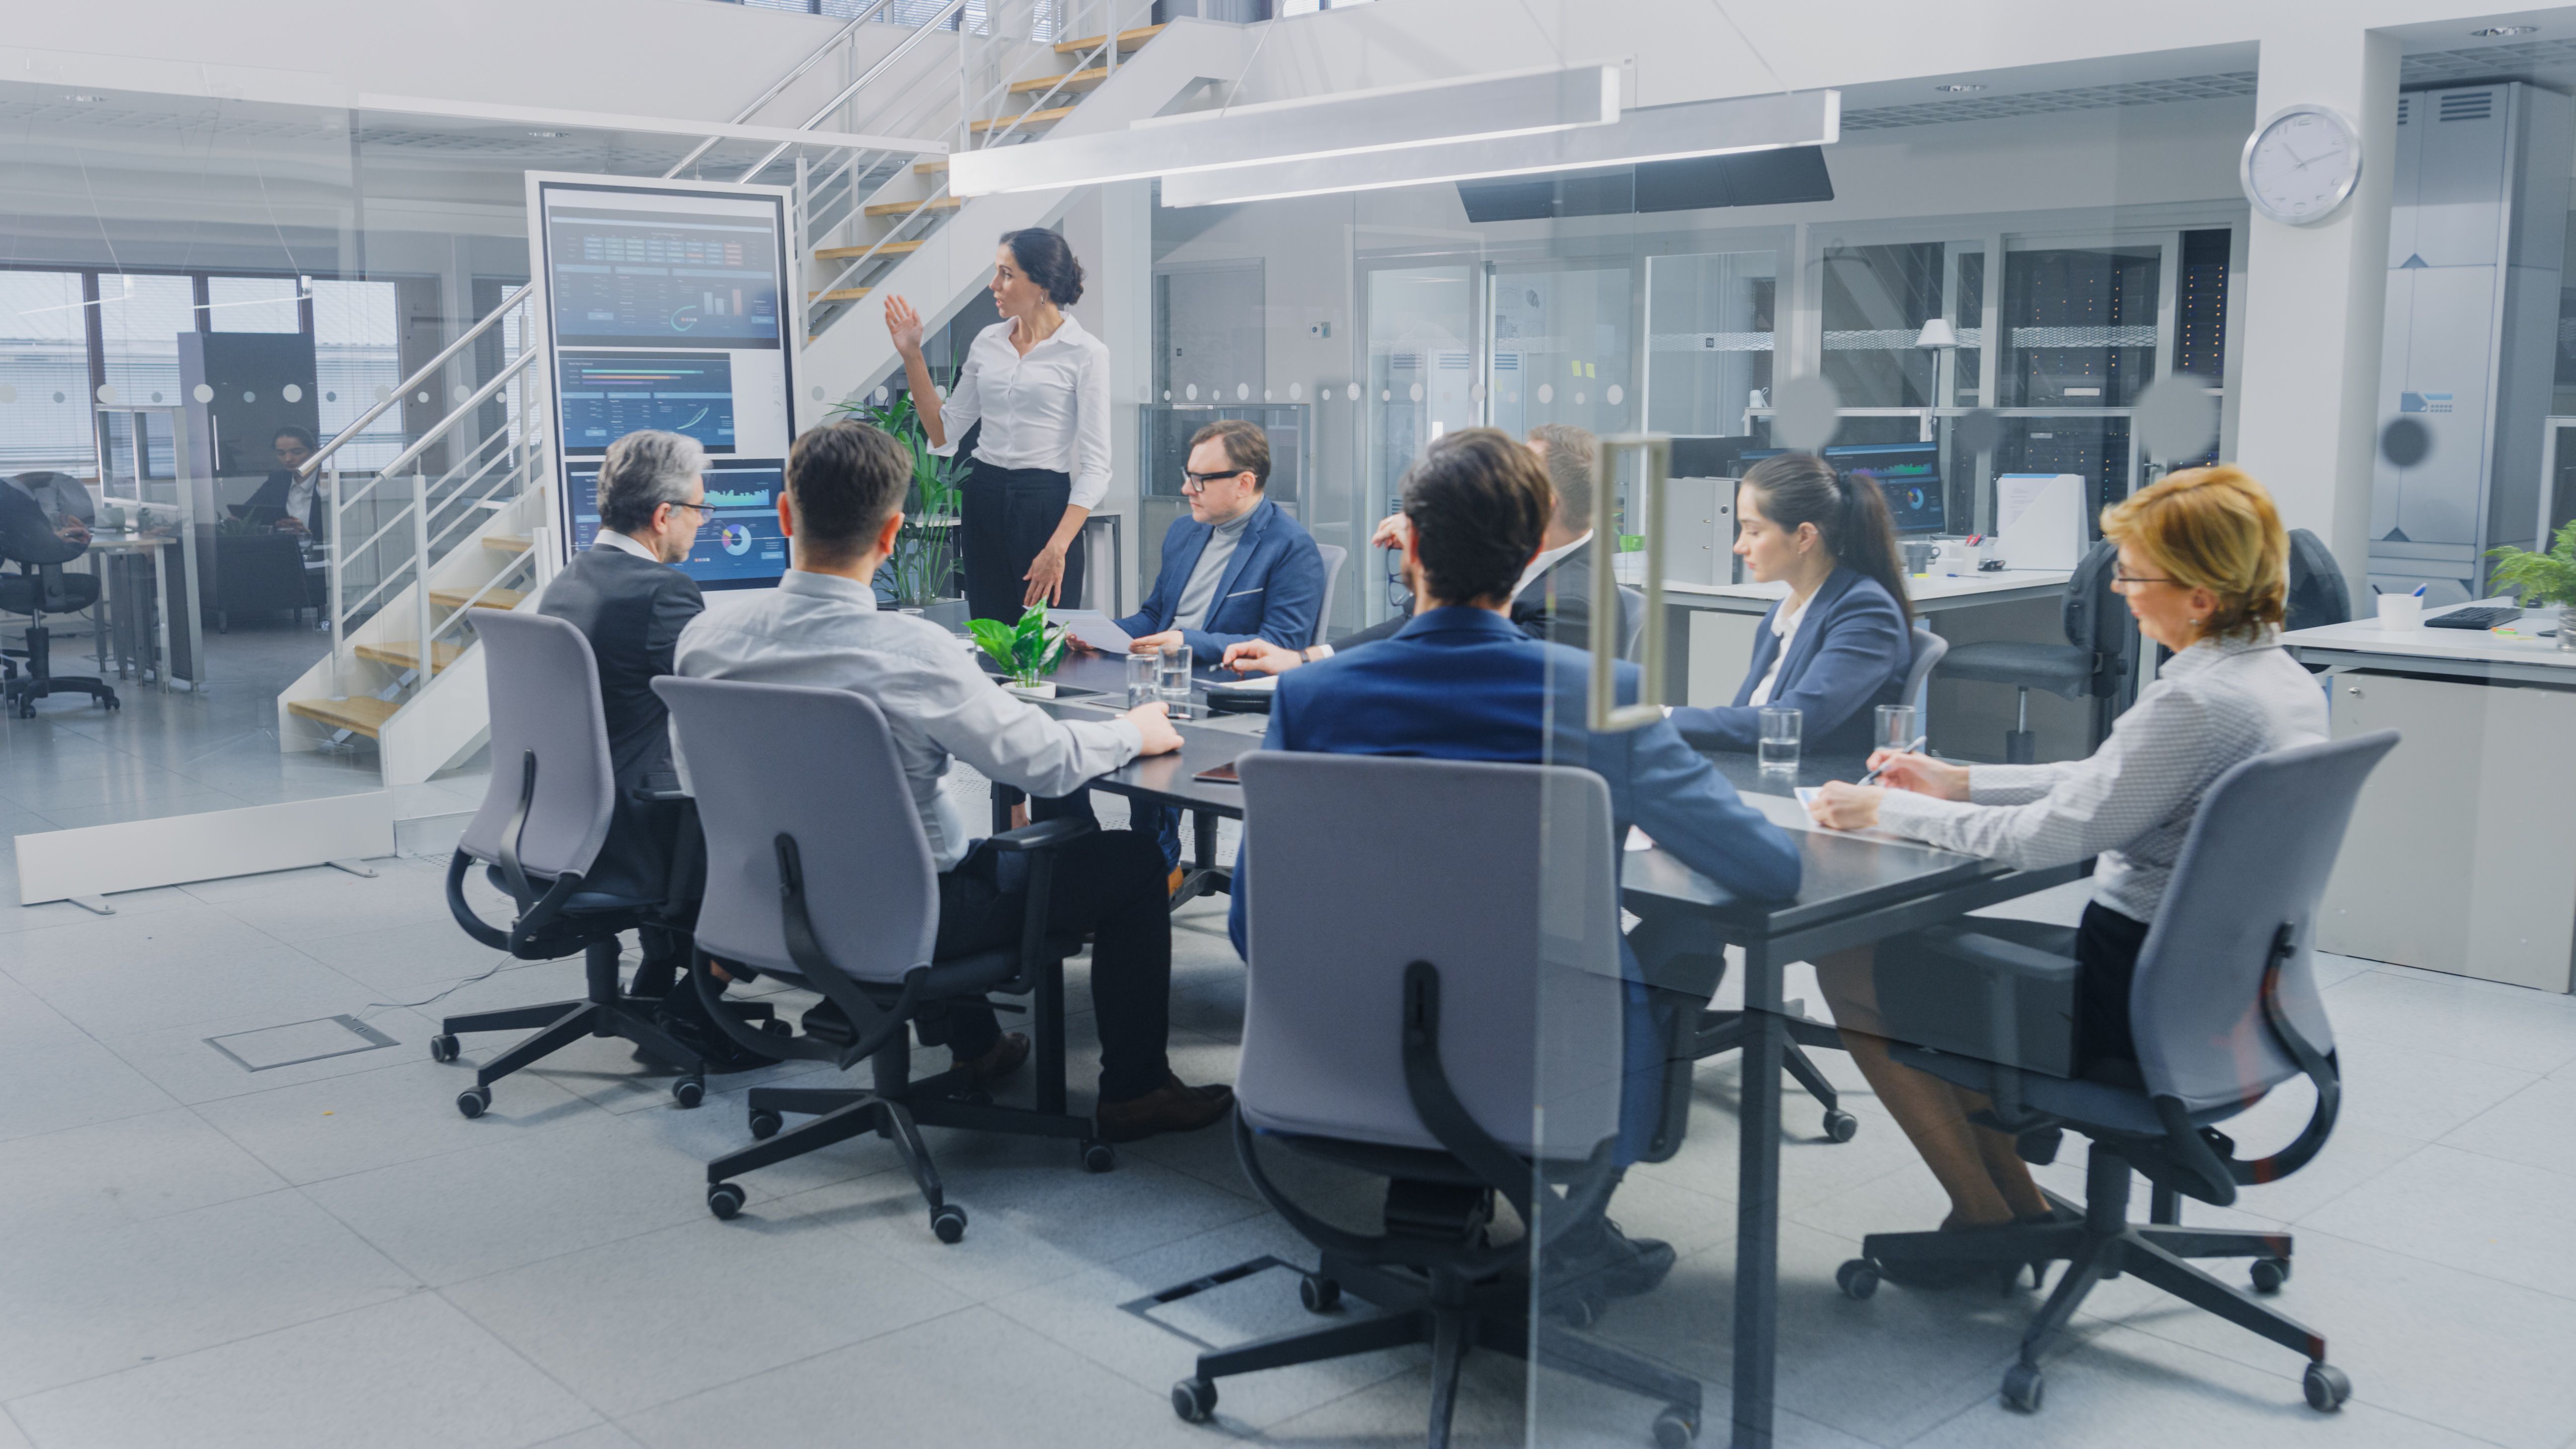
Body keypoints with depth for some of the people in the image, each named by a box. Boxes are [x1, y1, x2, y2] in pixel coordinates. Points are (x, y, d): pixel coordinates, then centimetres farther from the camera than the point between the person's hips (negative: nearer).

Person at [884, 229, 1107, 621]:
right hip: (983, 501, 5)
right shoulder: (987, 342, 8)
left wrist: (1057, 548, -20)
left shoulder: (1086, 352, -7)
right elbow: (944, 433, 12)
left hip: (1046, 503, -5)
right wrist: (912, 355, 6)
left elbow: (1095, 468, -11)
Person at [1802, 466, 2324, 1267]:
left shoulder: (2198, 703, -26)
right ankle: (2015, 1202, 25)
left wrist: (1886, 810, -10)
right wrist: (1960, 781, 13)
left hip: (2138, 1004, -10)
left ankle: (1991, 1219, 14)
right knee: (1924, 940, 22)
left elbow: (2041, 839, -22)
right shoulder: (2285, 679, 5)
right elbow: (2108, 782, 14)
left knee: (1851, 967, 2)